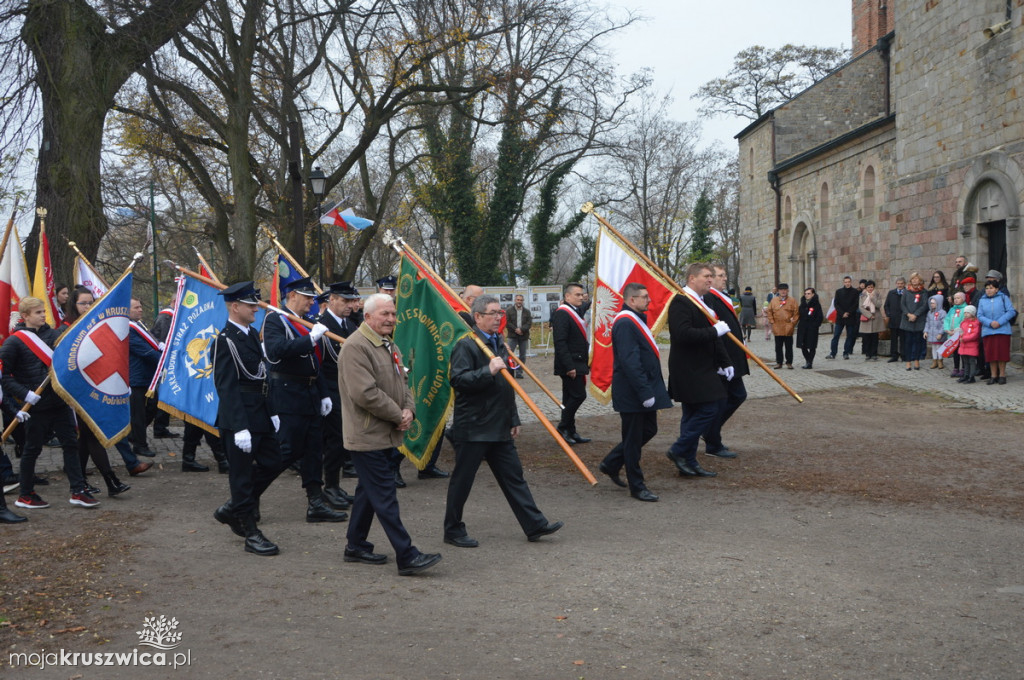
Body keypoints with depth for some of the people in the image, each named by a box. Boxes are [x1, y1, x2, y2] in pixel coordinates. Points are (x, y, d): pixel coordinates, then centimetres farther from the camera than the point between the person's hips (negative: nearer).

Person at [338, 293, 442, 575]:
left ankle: (356, 546, 28)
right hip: (367, 436, -10)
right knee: (385, 496, -8)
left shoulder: (389, 345, 16)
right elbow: (365, 393, -24)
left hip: (385, 435, 10)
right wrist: (397, 416, -15)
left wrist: (409, 409, 0)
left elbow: (401, 382, 21)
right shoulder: (356, 347, -17)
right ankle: (407, 557, -8)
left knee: (369, 492, 17)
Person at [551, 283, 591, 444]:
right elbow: (560, 342, -22)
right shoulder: (562, 314, -15)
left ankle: (570, 431, 16)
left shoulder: (576, 311, 16)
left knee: (571, 397, 12)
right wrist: (569, 366, -25)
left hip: (577, 363, 10)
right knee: (578, 395, -11)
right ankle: (563, 427, 0)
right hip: (570, 364, -10)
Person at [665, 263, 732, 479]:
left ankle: (688, 462, 18)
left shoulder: (702, 302, 18)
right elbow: (683, 333, -28)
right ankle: (679, 451, -1)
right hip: (689, 370, -10)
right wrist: (714, 331, -23)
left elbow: (713, 337, 24)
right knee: (708, 409, -12)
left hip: (701, 369, 10)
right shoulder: (681, 302, -15)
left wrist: (724, 362, 18)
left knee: (693, 415, 12)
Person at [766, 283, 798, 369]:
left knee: (788, 347, 3)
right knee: (778, 347, 7)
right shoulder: (774, 300, 8)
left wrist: (793, 322, -5)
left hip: (788, 328, -2)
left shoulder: (792, 301, 2)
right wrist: (772, 322, 2)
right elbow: (769, 312, 11)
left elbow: (796, 313, 2)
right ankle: (779, 362, 13)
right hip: (777, 328, 2)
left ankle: (789, 362, 11)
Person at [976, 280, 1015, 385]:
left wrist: (999, 322, -14)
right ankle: (993, 376, 12)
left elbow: (1011, 311, -3)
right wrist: (990, 323, -14)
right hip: (987, 331, 2)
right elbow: (980, 316, 4)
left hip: (1002, 330, -2)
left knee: (1002, 353, -1)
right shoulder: (982, 301, 10)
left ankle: (1002, 375, 9)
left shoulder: (1003, 297, 3)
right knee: (990, 354, 3)